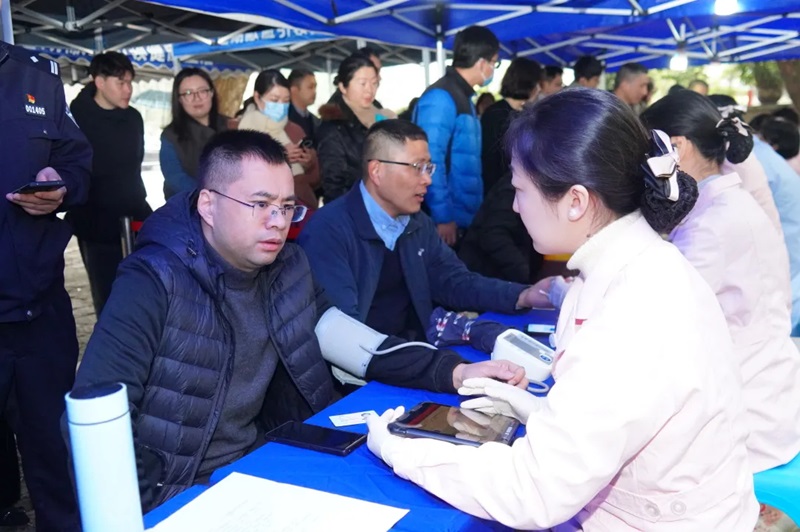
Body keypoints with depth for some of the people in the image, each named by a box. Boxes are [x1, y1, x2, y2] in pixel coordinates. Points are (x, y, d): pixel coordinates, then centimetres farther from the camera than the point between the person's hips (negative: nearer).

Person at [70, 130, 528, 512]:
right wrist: (156, 508, -22)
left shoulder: (287, 268, 1)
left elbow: (339, 336, -5)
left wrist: (454, 371, -16)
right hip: (177, 496, -6)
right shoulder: (154, 282, -18)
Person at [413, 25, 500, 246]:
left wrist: (475, 213, 15)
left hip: (465, 218, 9)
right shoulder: (441, 98, -14)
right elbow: (431, 161, -20)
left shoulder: (462, 97, 16)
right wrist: (443, 217, -21)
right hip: (449, 220, -9)